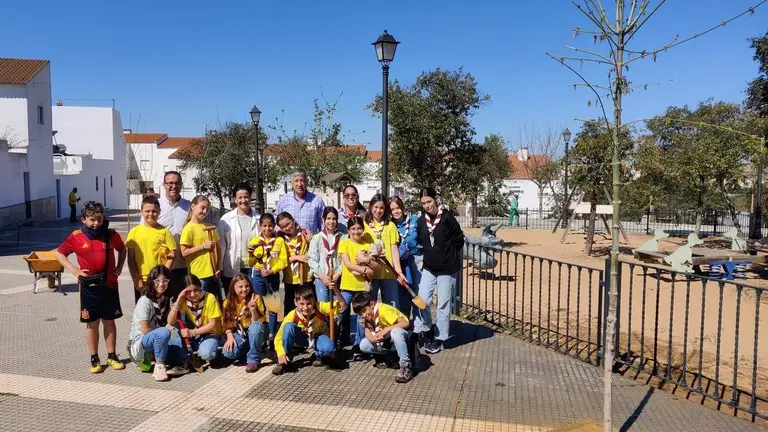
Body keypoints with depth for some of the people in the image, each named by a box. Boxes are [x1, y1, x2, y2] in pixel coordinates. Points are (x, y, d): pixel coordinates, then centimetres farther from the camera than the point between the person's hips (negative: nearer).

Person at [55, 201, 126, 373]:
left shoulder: (111, 235, -1)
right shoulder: (76, 237, -6)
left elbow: (122, 249, 17)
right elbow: (59, 253, 5)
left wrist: (119, 267, 4)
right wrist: (74, 270, -6)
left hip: (109, 285, 1)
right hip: (88, 287, -1)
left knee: (109, 321, 10)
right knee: (91, 323, 7)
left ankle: (112, 356, 20)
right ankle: (94, 359, 18)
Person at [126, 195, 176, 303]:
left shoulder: (164, 231, -2)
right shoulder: (135, 231, 2)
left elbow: (172, 255, -2)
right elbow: (130, 258, 2)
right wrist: (136, 280, -4)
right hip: (141, 281, 1)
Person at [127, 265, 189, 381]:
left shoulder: (165, 299, 8)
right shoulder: (145, 301, -15)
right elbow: (145, 329, -18)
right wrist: (164, 329, -7)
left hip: (156, 339, 8)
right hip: (139, 342, -8)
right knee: (163, 333, -36)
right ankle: (159, 367, -22)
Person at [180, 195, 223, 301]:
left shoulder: (210, 227, 11)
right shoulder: (189, 228, -7)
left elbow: (218, 249, 14)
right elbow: (184, 252, -13)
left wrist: (219, 267, 4)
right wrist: (203, 246, -15)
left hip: (213, 274, 6)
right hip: (199, 276, -6)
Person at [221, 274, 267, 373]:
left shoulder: (256, 298, -13)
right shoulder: (228, 303, -4)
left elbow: (258, 322, -16)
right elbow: (227, 324, 1)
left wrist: (253, 310, -34)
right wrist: (230, 337, -17)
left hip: (253, 333, -2)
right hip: (238, 334, 2)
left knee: (256, 326, -38)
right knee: (228, 352, -28)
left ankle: (253, 359, -19)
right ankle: (246, 351, 7)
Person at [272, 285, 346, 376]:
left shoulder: (320, 307, -29)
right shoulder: (292, 316, -28)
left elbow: (343, 306, -36)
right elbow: (279, 338, -23)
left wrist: (335, 289, -49)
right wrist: (281, 354, -39)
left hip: (318, 337, -1)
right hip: (303, 338, 1)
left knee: (328, 348, -37)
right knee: (289, 326, -33)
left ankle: (319, 356, 2)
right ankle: (284, 362, -17)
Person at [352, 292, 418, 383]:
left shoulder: (384, 310, -26)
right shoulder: (368, 315, -3)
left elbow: (406, 323, -33)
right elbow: (367, 330, -11)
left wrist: (386, 330, -38)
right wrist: (372, 338, -32)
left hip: (403, 335, -7)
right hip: (388, 341, 7)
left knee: (396, 332, -41)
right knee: (363, 345, -11)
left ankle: (406, 366, -30)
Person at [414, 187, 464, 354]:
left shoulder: (447, 217, -14)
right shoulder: (421, 220, 1)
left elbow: (459, 240, -7)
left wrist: (448, 255, 0)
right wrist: (431, 254, 6)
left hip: (448, 268, -4)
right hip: (429, 267, 4)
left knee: (443, 305, 5)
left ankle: (439, 339, 18)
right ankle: (425, 331, 19)